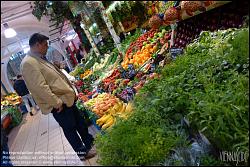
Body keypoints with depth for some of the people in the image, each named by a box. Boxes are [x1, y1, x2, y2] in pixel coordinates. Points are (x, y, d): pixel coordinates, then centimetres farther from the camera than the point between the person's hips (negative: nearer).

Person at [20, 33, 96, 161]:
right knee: (70, 128, 6)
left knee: (80, 122, 20)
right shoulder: (28, 63, -18)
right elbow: (40, 87, -26)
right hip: (59, 104, -10)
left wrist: (71, 91, 16)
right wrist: (57, 103, -23)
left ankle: (89, 142, 38)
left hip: (67, 98, 10)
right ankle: (82, 152, 23)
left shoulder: (40, 59, 14)